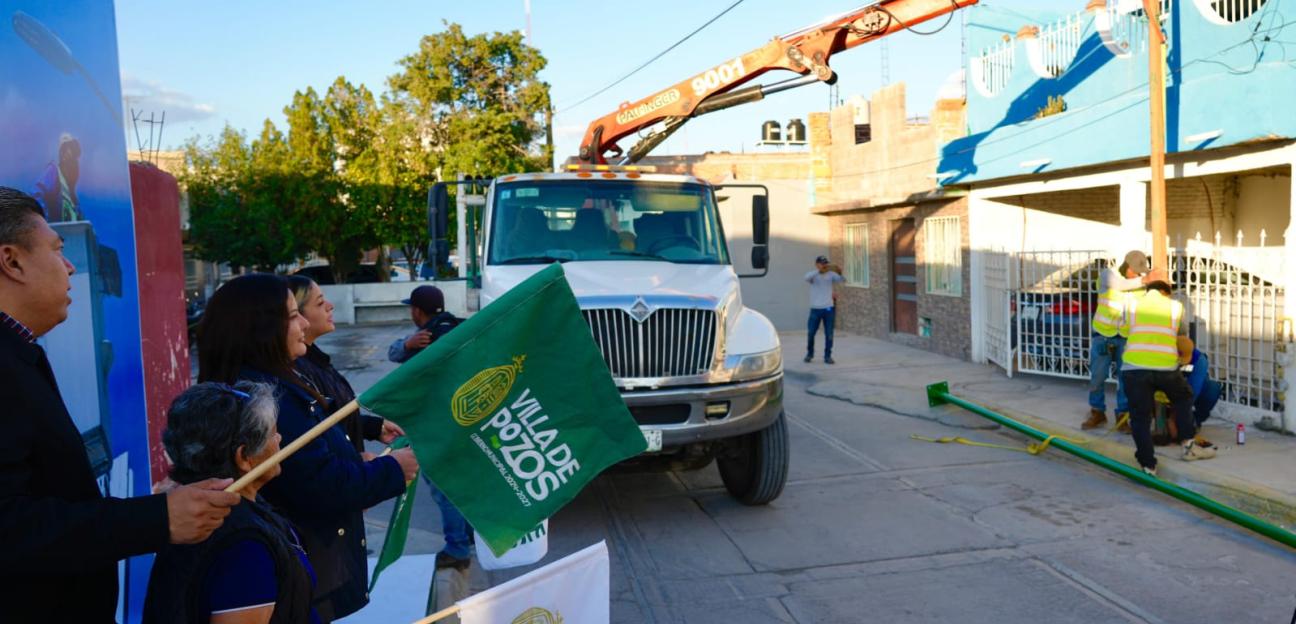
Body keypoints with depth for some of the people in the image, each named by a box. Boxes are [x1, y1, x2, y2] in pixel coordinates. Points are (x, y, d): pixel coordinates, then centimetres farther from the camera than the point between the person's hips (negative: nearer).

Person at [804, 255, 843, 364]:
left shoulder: (830, 274, 3)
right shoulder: (813, 275, -1)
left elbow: (843, 279, -11)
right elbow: (807, 277, -25)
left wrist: (839, 273, -33)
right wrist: (819, 270, -38)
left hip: (829, 308, 1)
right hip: (815, 308, -1)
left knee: (829, 334, 2)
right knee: (810, 333, 5)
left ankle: (827, 356, 12)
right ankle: (809, 353, 25)